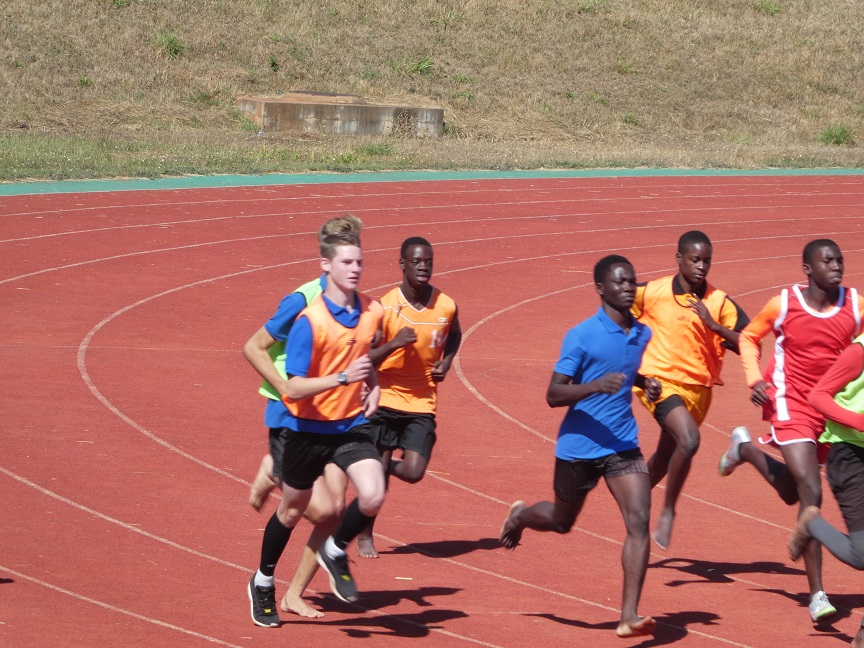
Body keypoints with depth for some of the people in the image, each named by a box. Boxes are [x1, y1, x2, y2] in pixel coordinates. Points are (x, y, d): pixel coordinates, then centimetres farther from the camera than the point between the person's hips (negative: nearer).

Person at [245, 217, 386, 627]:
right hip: (308, 428, -3)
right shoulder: (309, 321, -21)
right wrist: (342, 377, -35)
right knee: (292, 510, 12)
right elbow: (293, 387, -24)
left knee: (373, 496, -20)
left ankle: (335, 552, 10)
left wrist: (373, 386, 2)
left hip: (352, 424, 3)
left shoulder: (372, 313, -3)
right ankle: (263, 583, 35)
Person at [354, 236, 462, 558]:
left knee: (413, 472, -11)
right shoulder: (385, 307, -12)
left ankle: (385, 465, 25)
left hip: (422, 402, 2)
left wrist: (446, 362, 3)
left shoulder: (446, 307, -4)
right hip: (386, 398, -2)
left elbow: (454, 335, 22)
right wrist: (393, 344, -27)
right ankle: (365, 536, 21)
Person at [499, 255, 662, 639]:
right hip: (579, 446, -4)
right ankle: (520, 516, 54)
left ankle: (629, 617, -17)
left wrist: (646, 384, 5)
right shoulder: (582, 336, -14)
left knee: (639, 521, -15)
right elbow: (553, 395, -18)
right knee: (561, 522, 18)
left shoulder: (642, 334, 4)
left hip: (623, 446, 4)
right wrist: (597, 385, -33)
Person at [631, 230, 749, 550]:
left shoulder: (719, 302, -3)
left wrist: (713, 324, -19)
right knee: (689, 440, -27)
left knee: (666, 456, 19)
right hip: (660, 380, -4)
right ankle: (668, 512, -10)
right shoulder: (652, 292, -4)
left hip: (698, 387, 4)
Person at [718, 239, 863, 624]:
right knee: (811, 493, -16)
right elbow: (748, 337, 7)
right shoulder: (784, 304, -9)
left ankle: (745, 448, 50)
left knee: (792, 493, 19)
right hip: (791, 408, -4)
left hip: (831, 411, 4)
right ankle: (817, 594, -12)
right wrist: (754, 379, -8)